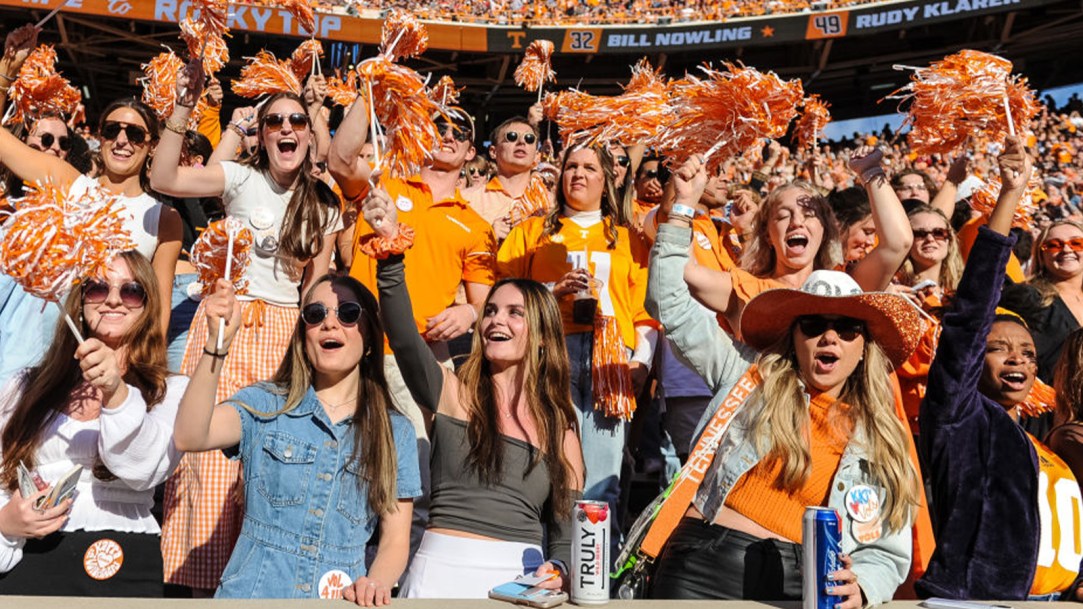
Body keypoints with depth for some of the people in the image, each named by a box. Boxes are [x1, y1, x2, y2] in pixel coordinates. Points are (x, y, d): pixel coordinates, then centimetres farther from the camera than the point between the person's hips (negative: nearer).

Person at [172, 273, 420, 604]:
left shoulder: (396, 432, 7)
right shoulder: (264, 404, 5)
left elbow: (396, 540, 8)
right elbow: (190, 437, -13)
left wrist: (376, 583, -11)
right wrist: (218, 342, -22)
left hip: (341, 599, 0)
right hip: (252, 592, 0)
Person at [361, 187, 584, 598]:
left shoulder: (560, 430, 8)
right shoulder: (452, 394, 4)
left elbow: (566, 532, 11)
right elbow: (404, 338, -14)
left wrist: (556, 570, -9)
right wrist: (391, 251, -24)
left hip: (520, 578, 1)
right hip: (441, 568, -1)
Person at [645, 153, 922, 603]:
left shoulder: (881, 444, 14)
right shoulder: (750, 375, 11)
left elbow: (888, 554, 14)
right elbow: (671, 305, 11)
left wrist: (861, 587, -8)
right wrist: (683, 209, 6)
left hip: (801, 586, 2)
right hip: (704, 567, -2)